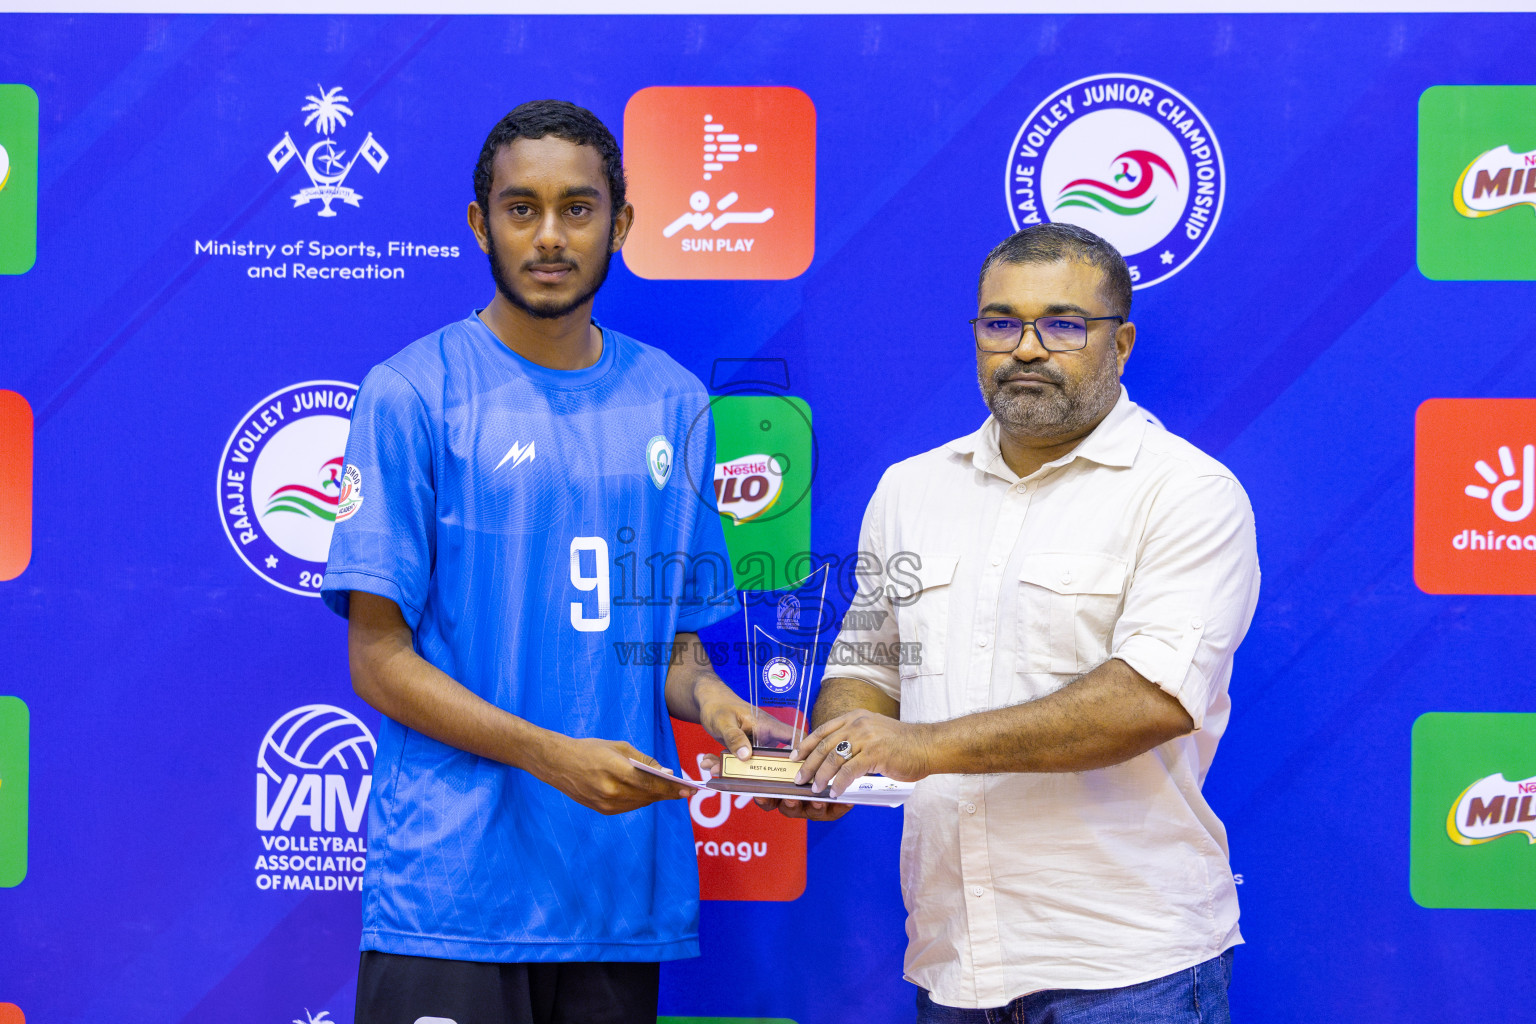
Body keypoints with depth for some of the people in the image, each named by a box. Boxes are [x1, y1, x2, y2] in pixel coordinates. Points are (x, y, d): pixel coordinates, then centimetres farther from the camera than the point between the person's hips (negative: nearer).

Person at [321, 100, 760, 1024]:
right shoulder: (413, 394, -3)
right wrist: (552, 756, -18)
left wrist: (705, 692, -6)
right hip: (450, 886, -4)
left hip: (623, 891, 4)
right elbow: (379, 659, -6)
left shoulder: (674, 404, 11)